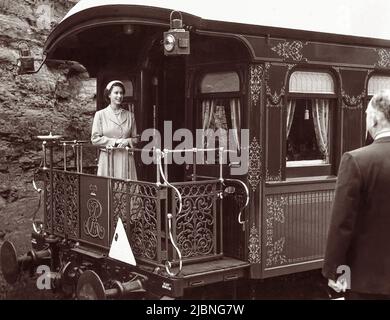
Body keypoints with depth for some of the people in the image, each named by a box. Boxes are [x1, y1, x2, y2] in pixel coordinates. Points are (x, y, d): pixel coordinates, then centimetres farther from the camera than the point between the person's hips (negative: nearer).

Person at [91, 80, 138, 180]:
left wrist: (127, 141, -9)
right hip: (108, 159, -2)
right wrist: (115, 141, -10)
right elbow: (95, 139, -2)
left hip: (126, 159, 2)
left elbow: (135, 138, 14)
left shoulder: (129, 115, 12)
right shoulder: (100, 114, 5)